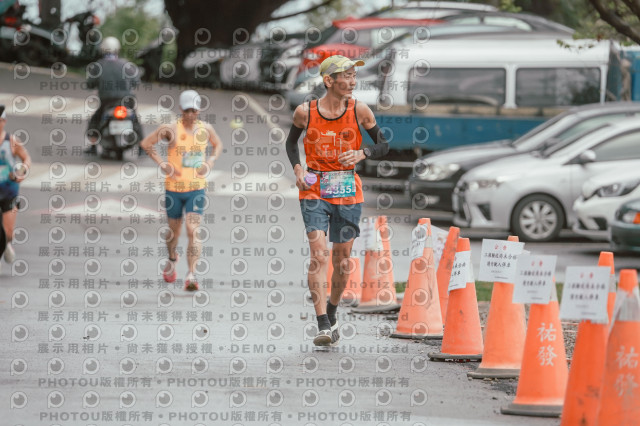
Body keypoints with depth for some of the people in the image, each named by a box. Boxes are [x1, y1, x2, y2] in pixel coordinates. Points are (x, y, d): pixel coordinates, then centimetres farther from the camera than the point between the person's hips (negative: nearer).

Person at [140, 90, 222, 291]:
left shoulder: (206, 129, 1)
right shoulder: (171, 129, -8)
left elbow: (218, 144, 22)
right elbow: (145, 143, 0)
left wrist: (210, 161, 3)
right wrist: (161, 163, -8)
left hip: (197, 189, 0)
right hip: (174, 188, 0)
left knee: (193, 231, -13)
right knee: (174, 230, 15)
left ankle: (191, 275, -19)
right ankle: (172, 260, 47)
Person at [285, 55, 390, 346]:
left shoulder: (359, 111, -4)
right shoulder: (305, 112, -4)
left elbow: (383, 145, 6)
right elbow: (291, 142, 15)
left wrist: (362, 153, -13)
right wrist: (297, 169, -1)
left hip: (348, 191, 2)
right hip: (314, 190, -2)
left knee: (341, 260, 9)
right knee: (319, 255, -15)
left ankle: (332, 313, 35)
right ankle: (323, 326, -18)